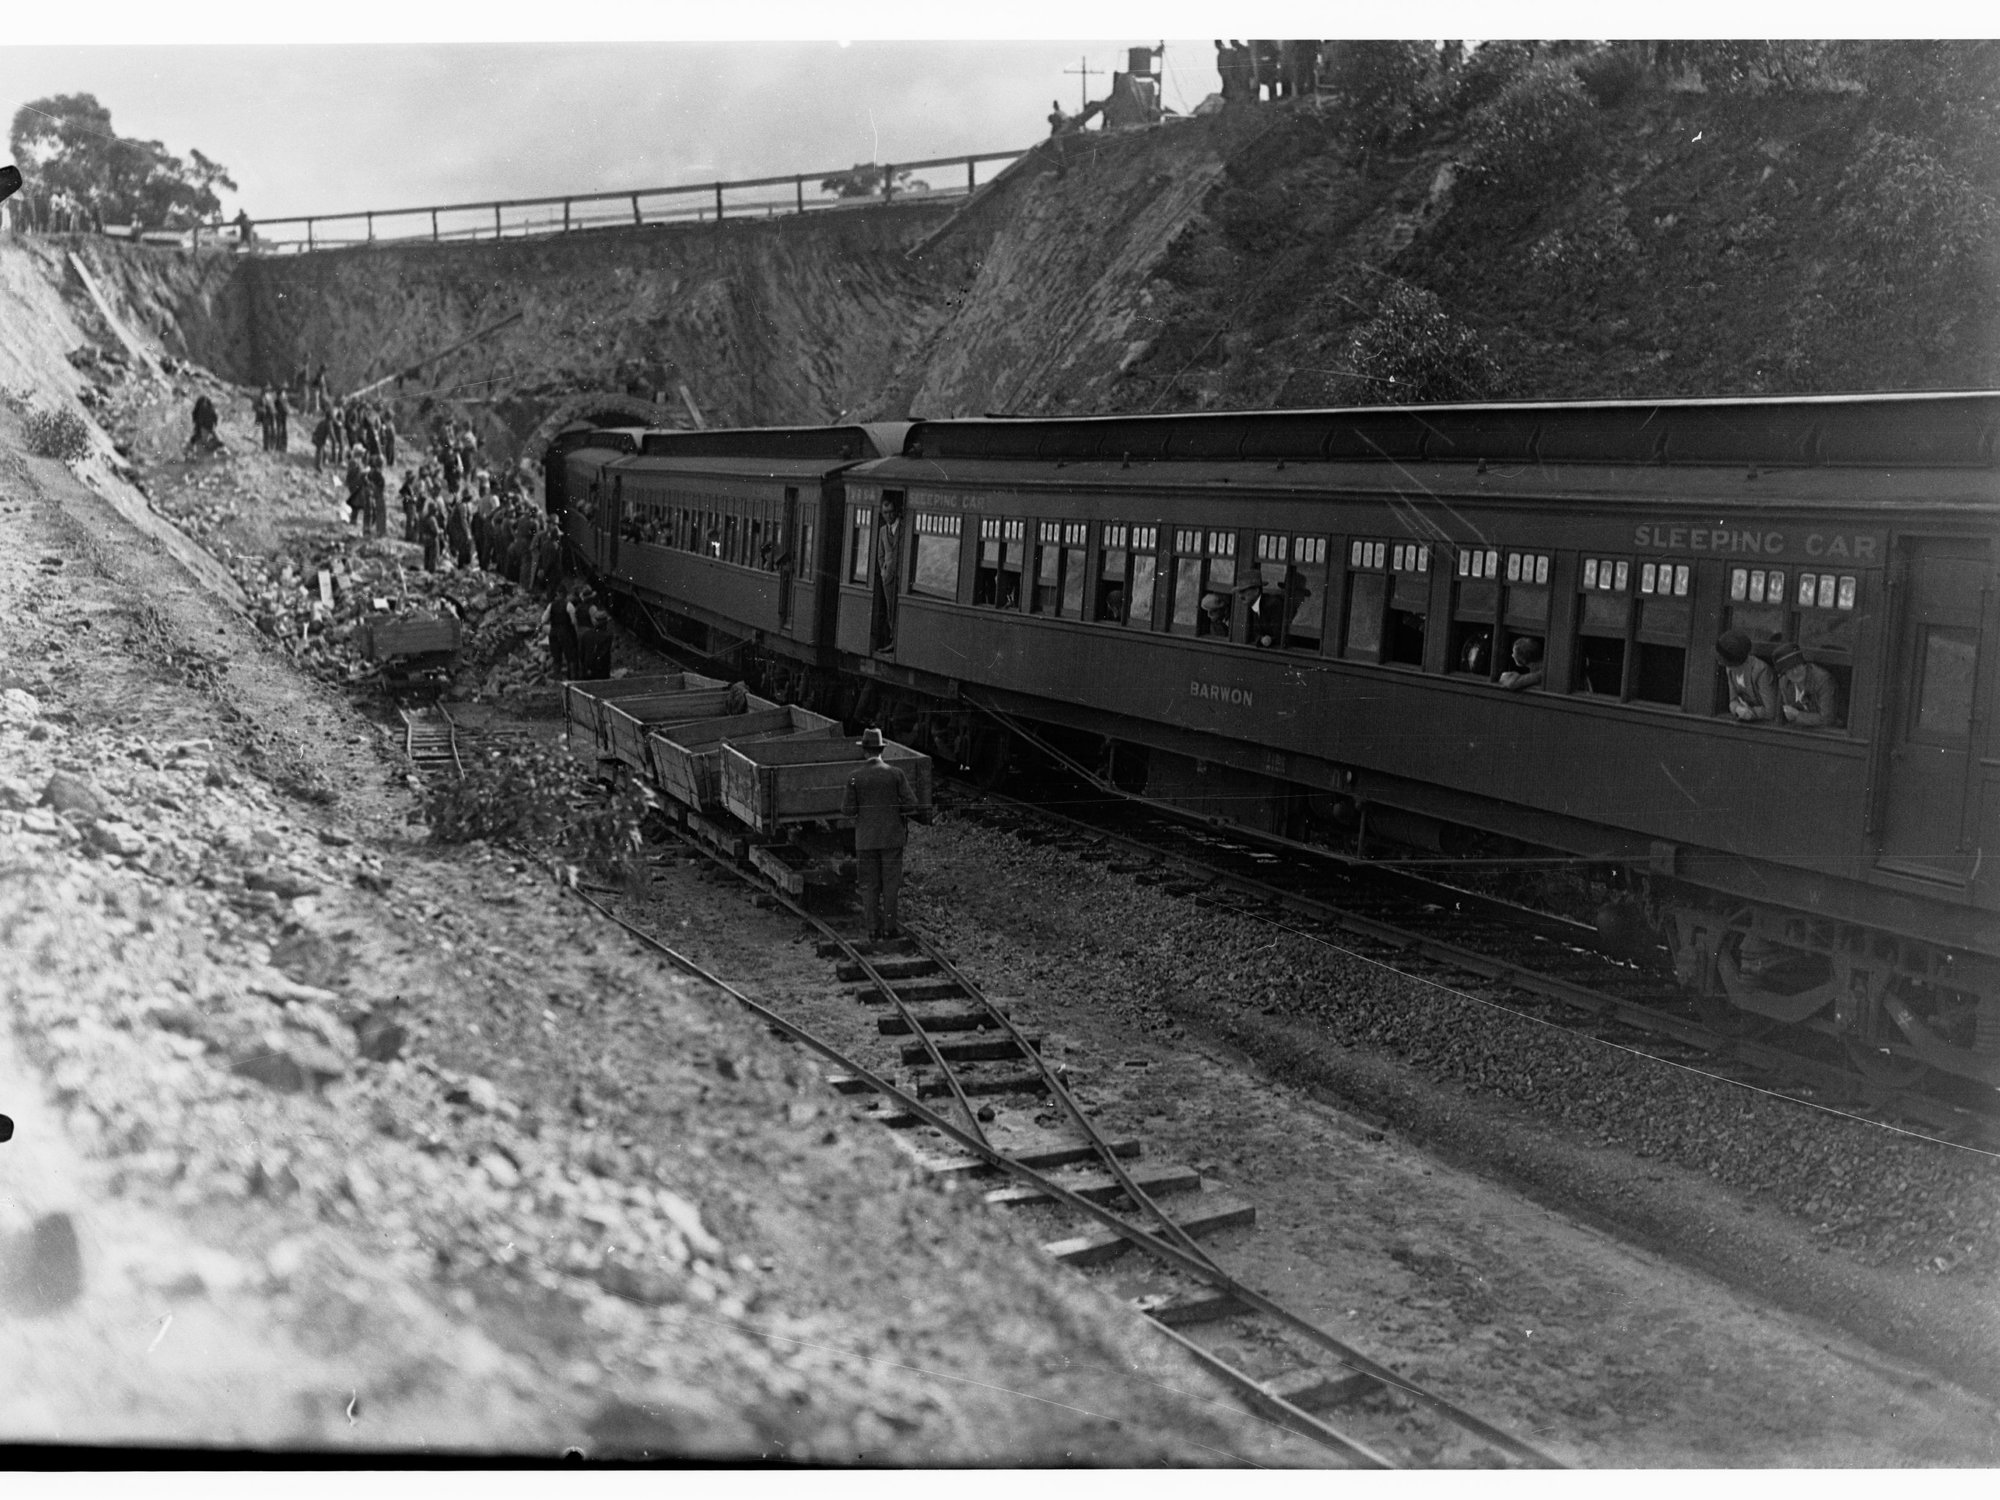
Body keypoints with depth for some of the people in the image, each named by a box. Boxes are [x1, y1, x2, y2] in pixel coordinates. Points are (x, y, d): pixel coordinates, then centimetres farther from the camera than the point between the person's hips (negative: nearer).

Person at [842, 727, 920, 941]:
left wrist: (844, 802, 17)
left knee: (869, 885, 8)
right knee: (891, 883, 6)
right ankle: (889, 926, 5)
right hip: (892, 837, 0)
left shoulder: (855, 778, -7)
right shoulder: (896, 773, -8)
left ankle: (873, 927, 8)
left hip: (866, 839, 0)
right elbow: (910, 804, -9)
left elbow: (849, 810, -4)